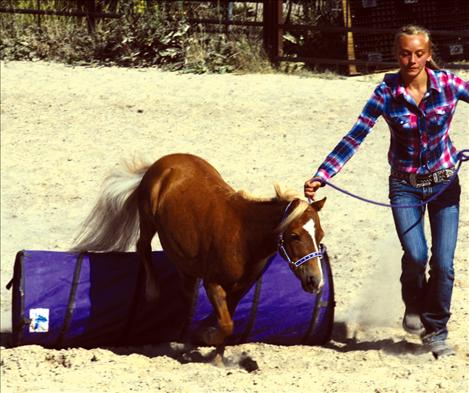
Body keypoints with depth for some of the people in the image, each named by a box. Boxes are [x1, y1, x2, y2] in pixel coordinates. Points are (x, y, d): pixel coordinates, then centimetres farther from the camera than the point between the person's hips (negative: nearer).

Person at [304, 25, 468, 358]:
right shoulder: (387, 92, -11)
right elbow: (355, 137, -11)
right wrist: (321, 176, -18)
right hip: (405, 186, -1)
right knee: (415, 255, -18)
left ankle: (435, 331, 16)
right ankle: (414, 306, 15)